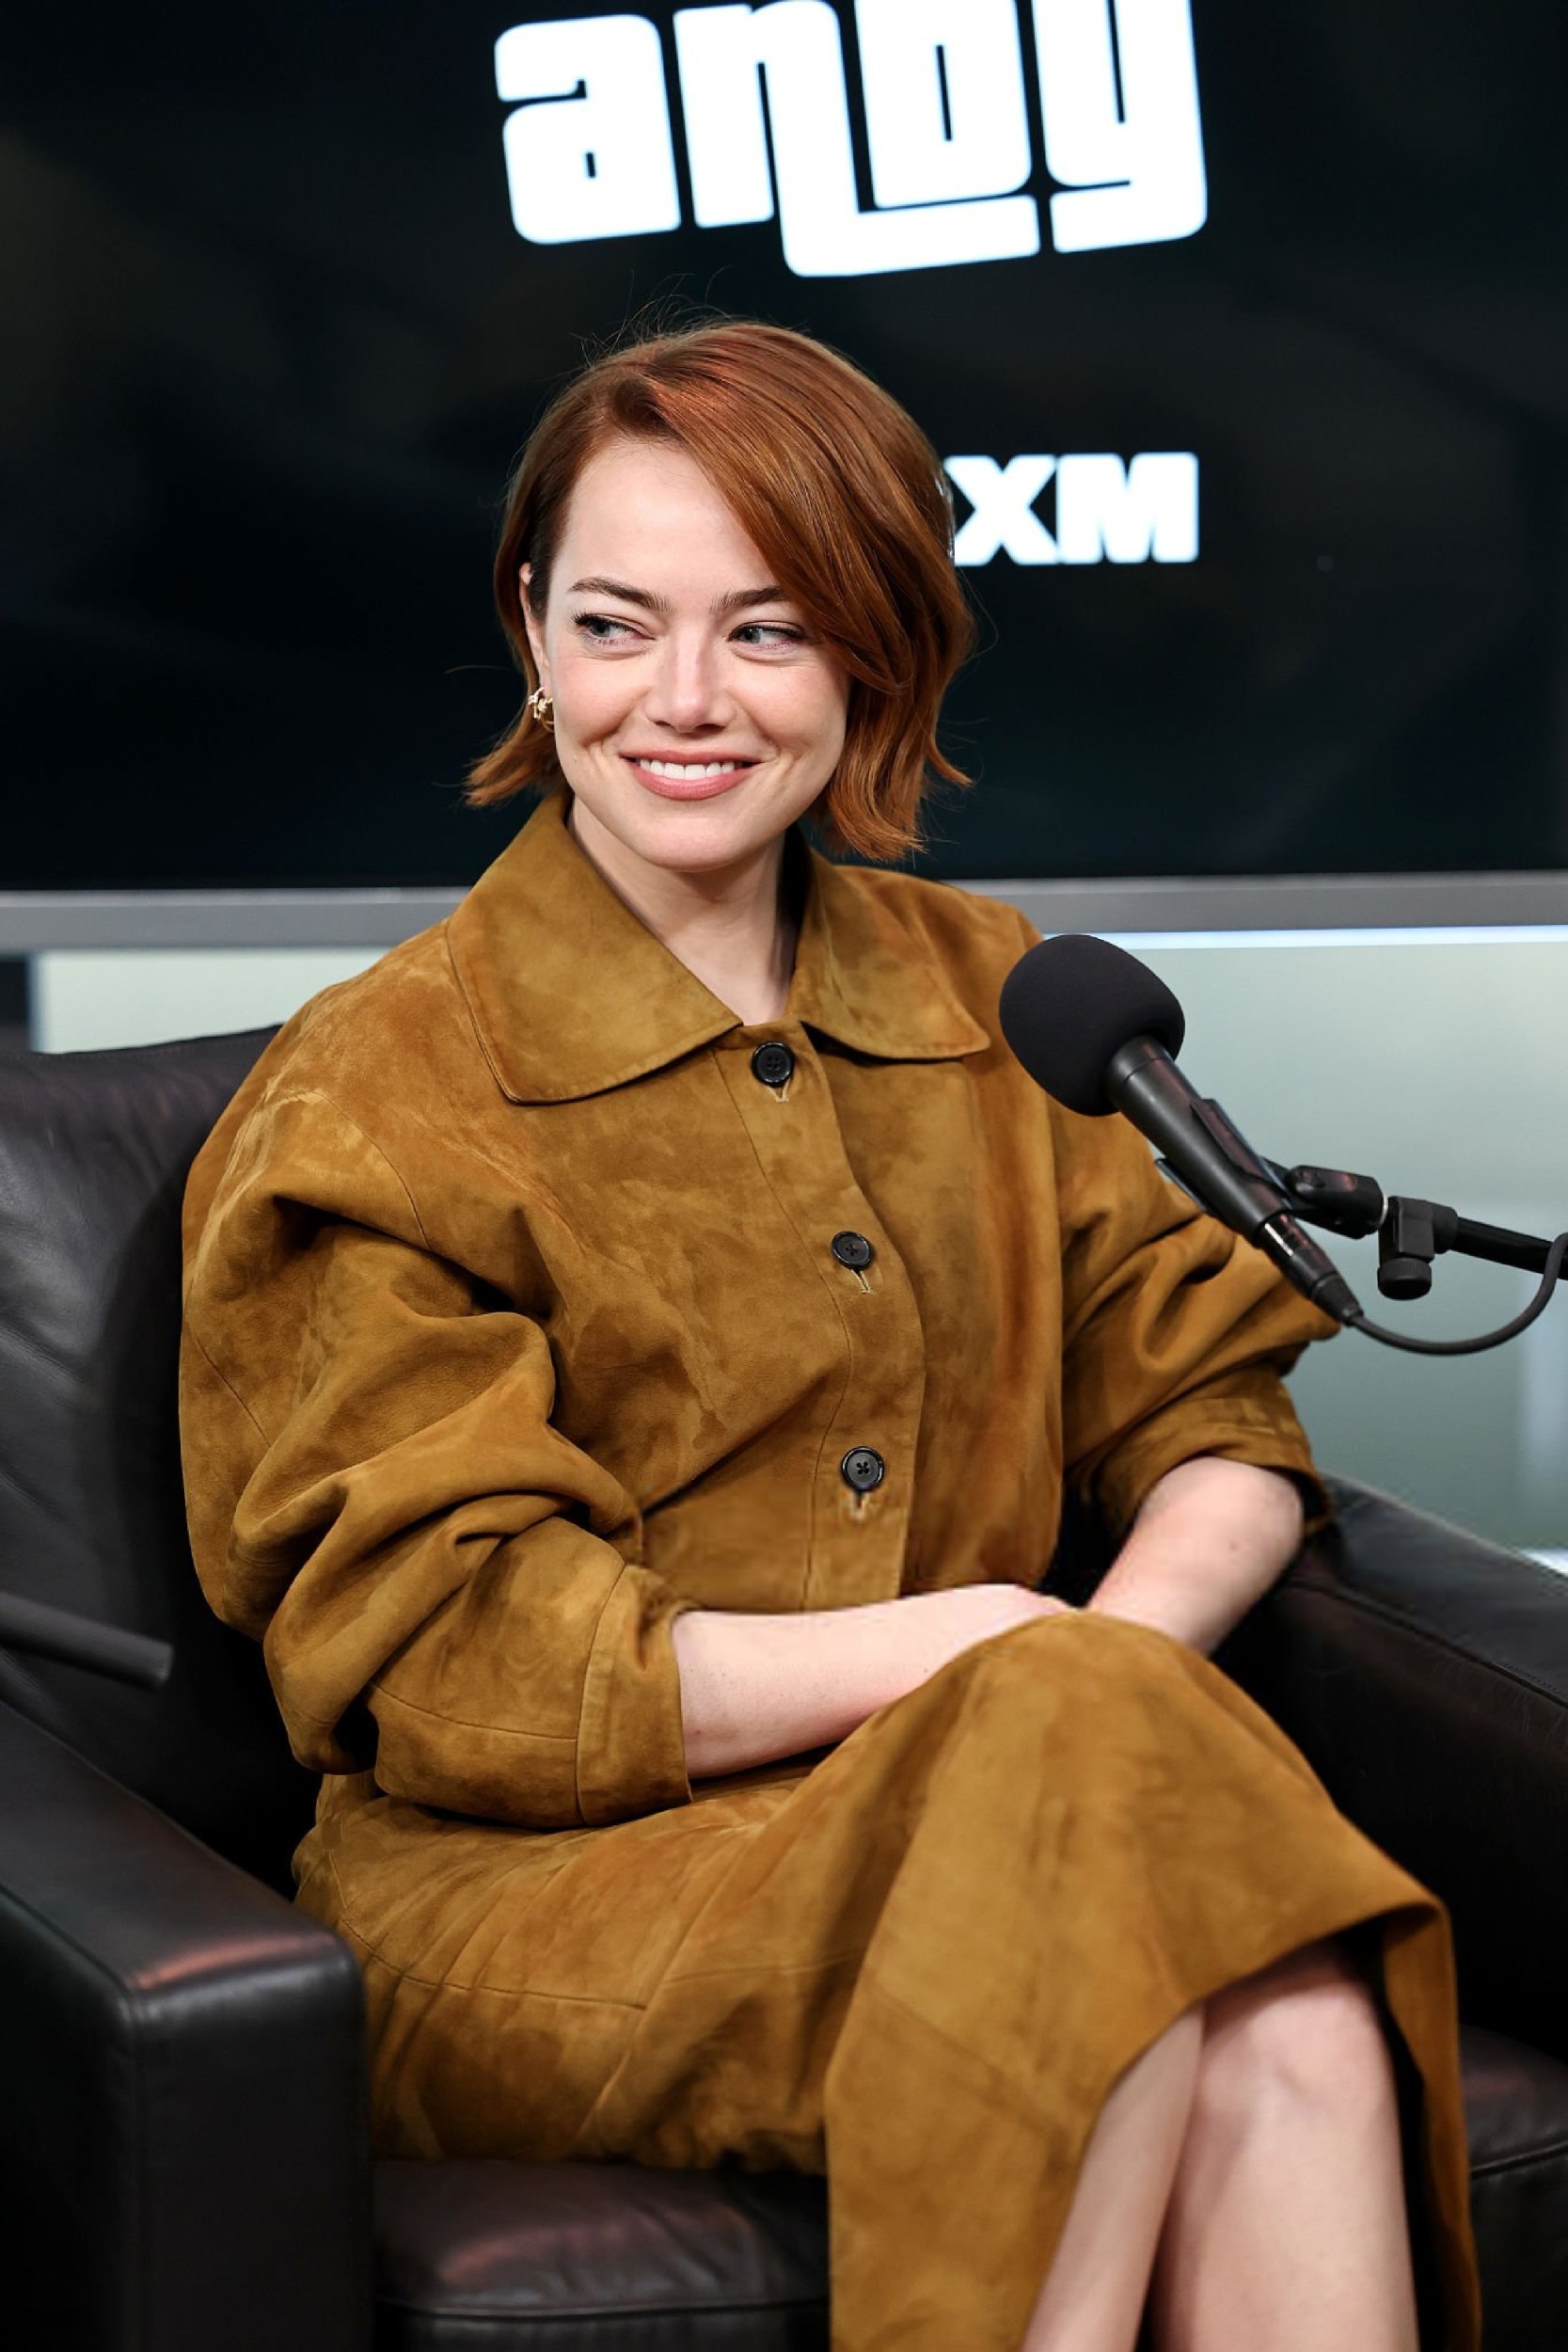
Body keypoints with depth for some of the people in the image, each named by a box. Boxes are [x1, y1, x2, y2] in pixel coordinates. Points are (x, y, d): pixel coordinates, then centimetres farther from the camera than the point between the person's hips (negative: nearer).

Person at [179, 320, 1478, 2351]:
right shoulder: (371, 1098, -2)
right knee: (1115, 1861, -33)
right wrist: (981, 1653, -14)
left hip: (975, 1826, 4)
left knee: (1301, 2050, -30)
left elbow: (1215, 1425, 11)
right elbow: (455, 1668, -9)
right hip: (541, 1887, -4)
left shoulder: (989, 999, 14)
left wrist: (1125, 1646, -12)